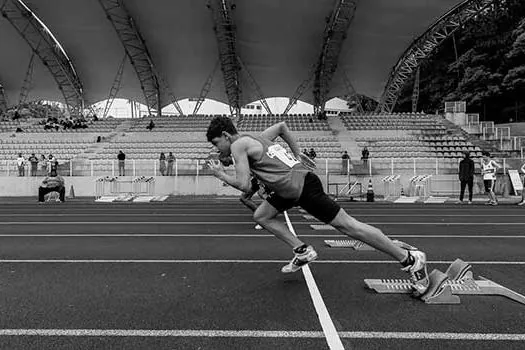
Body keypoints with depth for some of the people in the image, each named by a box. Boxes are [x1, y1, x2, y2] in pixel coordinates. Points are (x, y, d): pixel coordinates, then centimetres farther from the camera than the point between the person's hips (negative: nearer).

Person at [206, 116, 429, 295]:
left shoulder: (238, 145, -8)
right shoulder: (255, 139, 18)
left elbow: (244, 186, -16)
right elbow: (282, 125, 32)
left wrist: (221, 175, 1)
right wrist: (297, 153, 29)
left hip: (302, 186, -10)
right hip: (291, 187, 10)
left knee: (346, 225, -4)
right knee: (261, 216, 14)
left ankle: (411, 260, 8)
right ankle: (303, 252, 16)